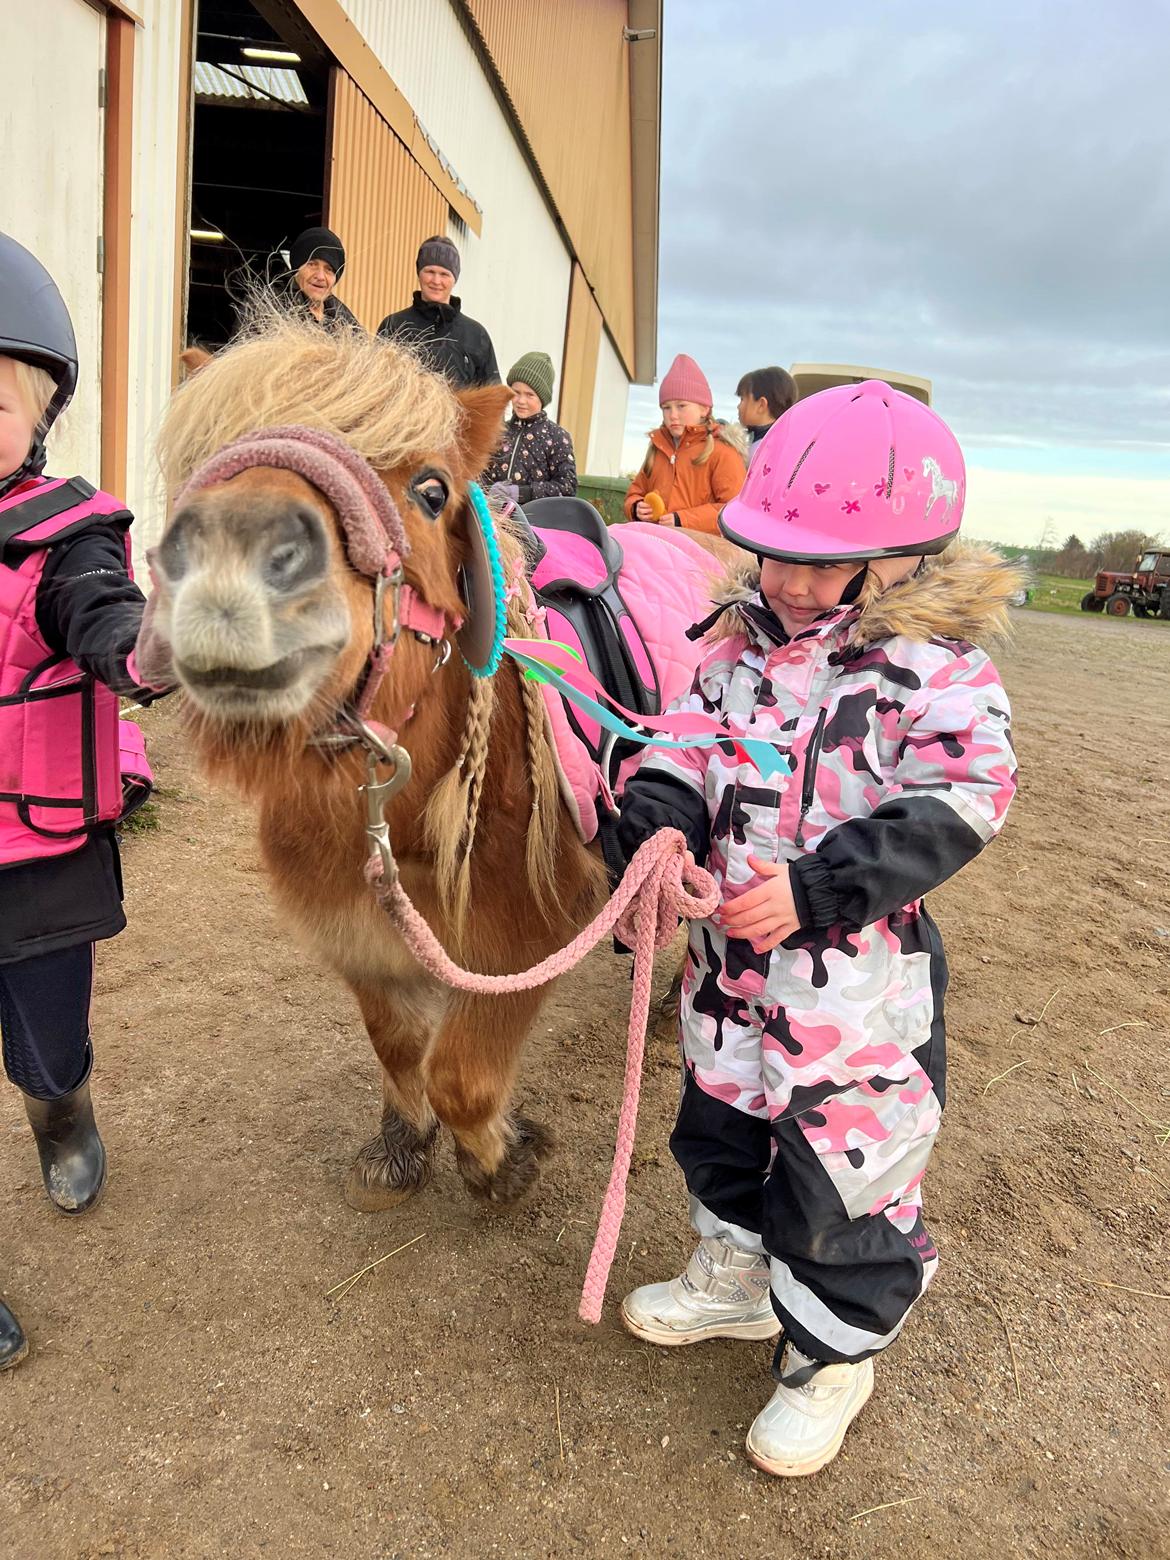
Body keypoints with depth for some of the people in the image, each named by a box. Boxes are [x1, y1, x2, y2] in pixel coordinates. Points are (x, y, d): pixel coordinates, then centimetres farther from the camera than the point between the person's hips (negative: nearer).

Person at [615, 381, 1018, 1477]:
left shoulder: (935, 671, -16)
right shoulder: (739, 645, 1)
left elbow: (960, 803, -24)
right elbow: (685, 746, 3)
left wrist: (814, 888, -31)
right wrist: (661, 824, -19)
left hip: (859, 985, -6)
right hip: (730, 962, 7)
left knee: (837, 1177, 10)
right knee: (719, 1131, 25)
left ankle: (831, 1356, 38)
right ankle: (737, 1278, 53)